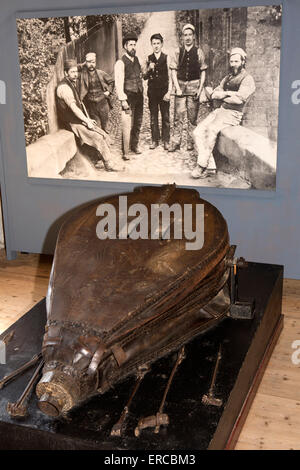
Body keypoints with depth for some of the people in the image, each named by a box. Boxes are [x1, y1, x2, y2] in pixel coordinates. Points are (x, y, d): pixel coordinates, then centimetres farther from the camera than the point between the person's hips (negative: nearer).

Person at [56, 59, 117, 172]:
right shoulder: (64, 87, -17)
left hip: (80, 119, 9)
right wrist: (87, 121, -19)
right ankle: (107, 164, -5)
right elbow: (73, 107, -22)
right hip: (72, 123, -9)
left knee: (103, 135, -2)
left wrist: (88, 119, 8)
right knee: (98, 137, -17)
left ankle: (99, 161, 3)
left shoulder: (73, 84, 15)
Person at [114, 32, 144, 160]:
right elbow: (119, 83, -15)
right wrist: (123, 99, -19)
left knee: (138, 122, 15)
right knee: (127, 125, -7)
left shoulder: (136, 60, 12)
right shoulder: (121, 63, -11)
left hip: (139, 95, 7)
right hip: (129, 96, -7)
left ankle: (134, 145, 32)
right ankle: (126, 152, 1)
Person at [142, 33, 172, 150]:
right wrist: (149, 69, -9)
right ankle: (155, 140, 14)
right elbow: (144, 77, 11)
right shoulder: (148, 58, 7)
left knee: (166, 117, 0)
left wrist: (169, 92, -10)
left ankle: (166, 141, 8)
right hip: (152, 91, 2)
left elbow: (170, 77, -1)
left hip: (164, 90, -2)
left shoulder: (166, 58, 1)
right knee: (153, 117, 6)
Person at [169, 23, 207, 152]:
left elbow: (203, 72, 5)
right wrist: (177, 88, -5)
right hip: (180, 85, 1)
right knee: (178, 116, -3)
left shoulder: (198, 52, 3)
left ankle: (191, 142, 12)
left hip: (194, 85, 0)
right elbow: (174, 71, 5)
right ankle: (175, 142, 3)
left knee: (193, 117, 3)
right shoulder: (178, 52, 5)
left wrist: (200, 89, -5)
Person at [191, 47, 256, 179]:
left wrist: (222, 96, -3)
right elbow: (214, 95, 13)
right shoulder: (227, 78, 22)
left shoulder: (247, 79, -2)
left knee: (212, 129, -33)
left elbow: (240, 99, -17)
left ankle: (201, 165, -25)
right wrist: (228, 93, -5)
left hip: (233, 114, -7)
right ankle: (210, 167, -15)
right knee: (198, 132, -13)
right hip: (220, 110, 7)